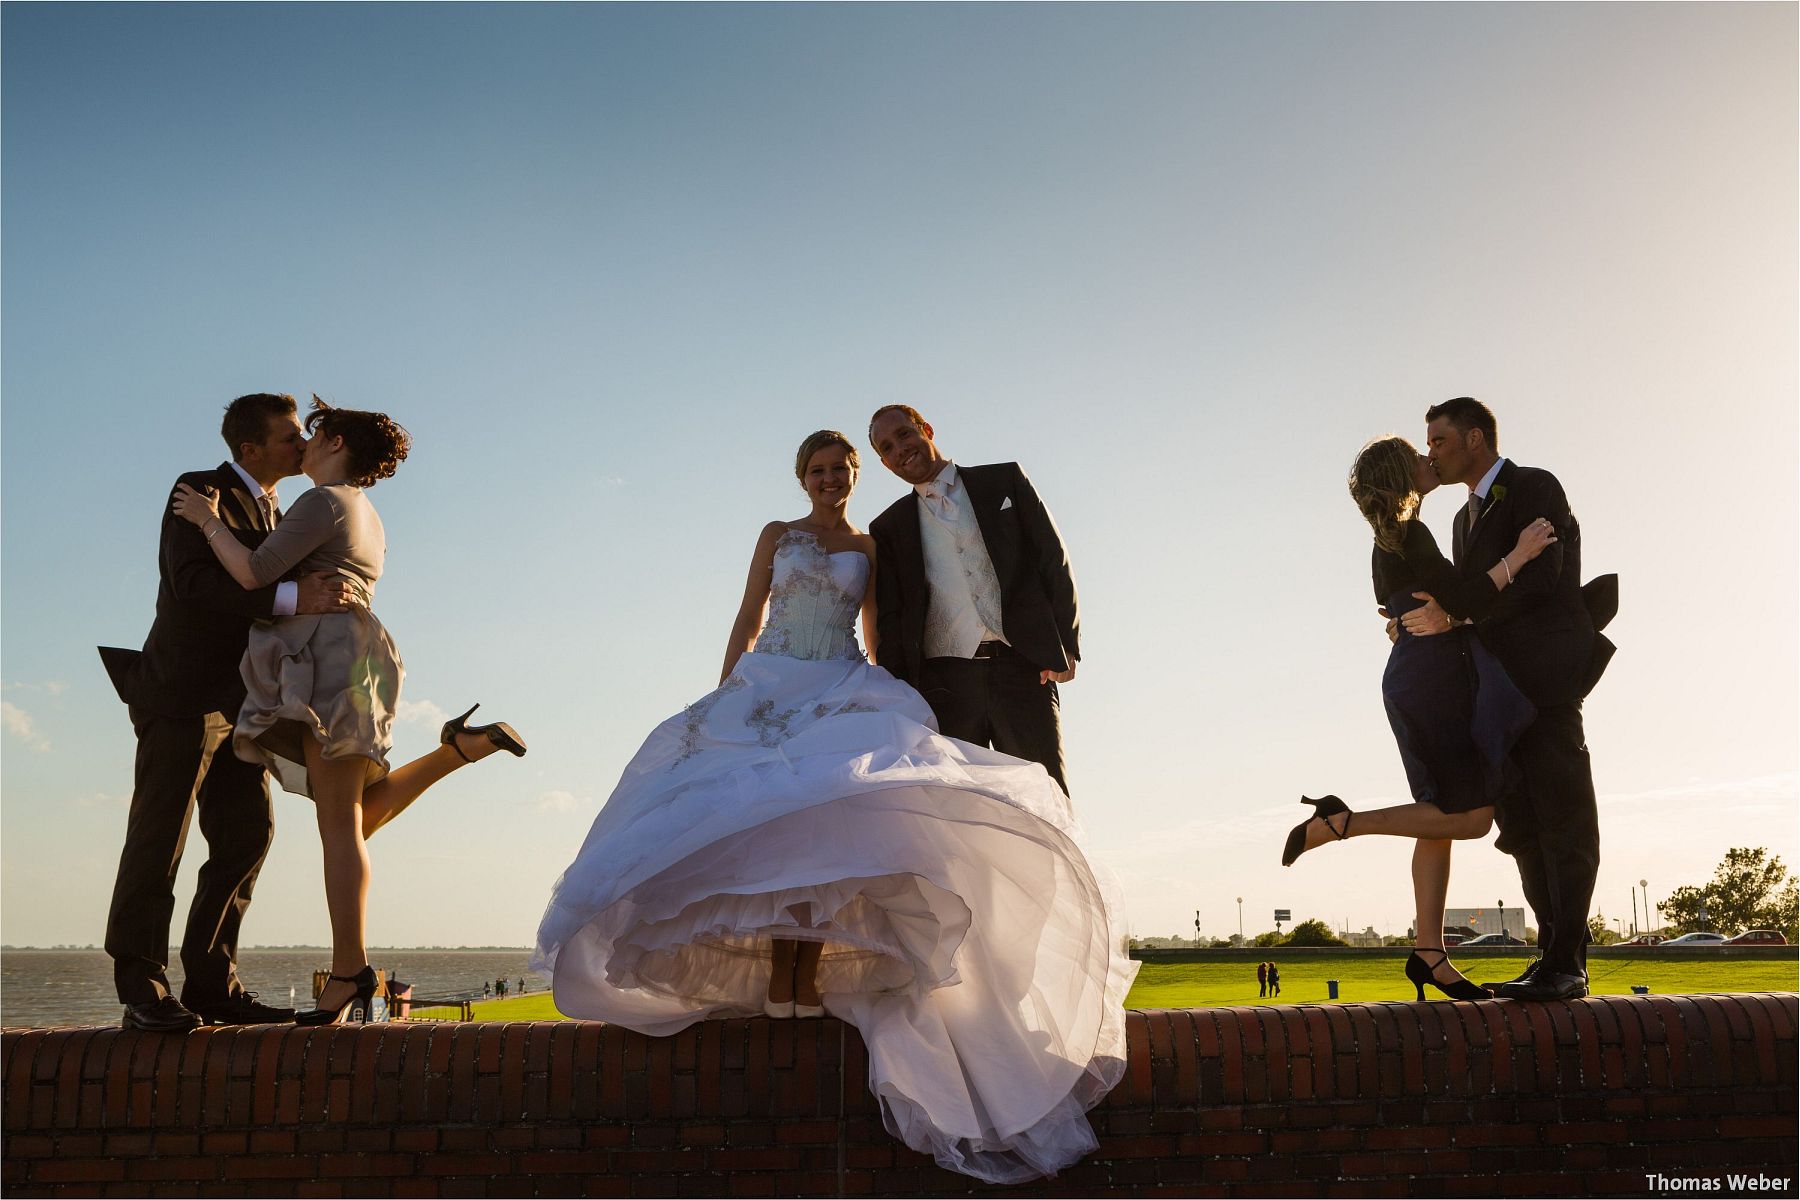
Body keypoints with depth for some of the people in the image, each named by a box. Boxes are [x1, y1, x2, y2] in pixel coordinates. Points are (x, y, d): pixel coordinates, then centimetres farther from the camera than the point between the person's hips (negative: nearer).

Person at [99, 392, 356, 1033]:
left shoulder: (274, 515, 18)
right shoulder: (199, 493, -7)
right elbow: (193, 580, -24)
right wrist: (293, 597, -32)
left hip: (241, 703, 9)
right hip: (183, 697, -8)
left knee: (247, 835, 5)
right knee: (159, 839, -5)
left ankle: (212, 986, 11)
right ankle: (142, 991, 0)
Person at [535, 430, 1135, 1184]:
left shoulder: (870, 549, 15)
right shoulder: (776, 536, 14)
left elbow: (879, 639, 16)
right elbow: (746, 621, 11)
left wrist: (895, 706, 7)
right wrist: (722, 697, 2)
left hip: (843, 697, 0)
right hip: (768, 690, 0)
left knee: (830, 816, -23)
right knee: (766, 813, -19)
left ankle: (807, 967, -19)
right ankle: (775, 968, -13)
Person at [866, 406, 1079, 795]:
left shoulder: (1005, 480, 14)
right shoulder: (890, 527, 18)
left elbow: (1054, 560, 8)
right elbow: (889, 617, 13)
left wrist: (1066, 644, -3)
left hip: (1023, 668, -1)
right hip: (943, 682, 1)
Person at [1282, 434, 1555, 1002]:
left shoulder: (1391, 540, 18)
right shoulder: (1409, 534, -13)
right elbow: (1464, 600, -19)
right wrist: (1518, 555, -12)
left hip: (1414, 679, 10)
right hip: (1431, 682, -10)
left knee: (1444, 814, 9)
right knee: (1472, 816, -8)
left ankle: (1428, 953, 10)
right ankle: (1340, 820, -8)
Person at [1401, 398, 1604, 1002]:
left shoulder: (1535, 488, -2)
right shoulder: (1467, 516, 24)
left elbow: (1538, 573, -17)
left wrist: (1454, 615, -19)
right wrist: (1426, 620, 1)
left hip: (1545, 677, -9)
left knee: (1561, 819, -8)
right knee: (1521, 824, 5)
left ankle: (1566, 964, -8)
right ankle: (1556, 955, 9)